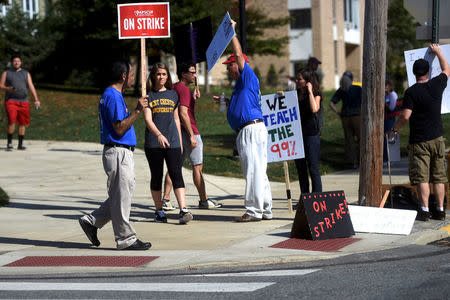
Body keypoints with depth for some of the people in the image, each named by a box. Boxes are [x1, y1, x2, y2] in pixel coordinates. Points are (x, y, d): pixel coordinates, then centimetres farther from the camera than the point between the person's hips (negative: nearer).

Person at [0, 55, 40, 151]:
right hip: (11, 101, -3)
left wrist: (36, 99, -3)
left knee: (23, 123, 3)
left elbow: (31, 86, 8)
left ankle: (20, 144, 11)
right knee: (12, 121, -16)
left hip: (23, 101, 3)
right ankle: (9, 143, -6)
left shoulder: (26, 73, 15)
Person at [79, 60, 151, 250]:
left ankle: (91, 221, 20)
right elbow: (119, 129, -20)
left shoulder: (111, 95, 18)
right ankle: (126, 238, 5)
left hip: (122, 153, 11)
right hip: (118, 153, -11)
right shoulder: (113, 97, -15)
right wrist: (137, 110, -19)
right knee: (121, 196, -3)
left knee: (122, 195, 16)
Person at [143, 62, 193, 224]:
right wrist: (159, 135, -25)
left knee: (176, 175, -9)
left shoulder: (173, 94, 13)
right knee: (156, 176, 5)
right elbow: (148, 119, -9)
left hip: (173, 143, 2)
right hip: (153, 143, -2)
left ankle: (183, 210, -17)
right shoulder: (148, 95, 2)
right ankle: (159, 210, 15)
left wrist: (180, 141, 15)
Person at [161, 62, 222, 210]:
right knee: (198, 167, -1)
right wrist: (192, 135, -21)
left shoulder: (174, 88, 16)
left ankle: (166, 199, 5)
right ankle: (204, 200, 4)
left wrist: (193, 98, 15)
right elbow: (183, 114, -21)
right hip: (188, 131, -9)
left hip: (178, 132, 9)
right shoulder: (184, 89, -14)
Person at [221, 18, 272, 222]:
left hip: (252, 129, -10)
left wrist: (232, 32, -2)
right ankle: (265, 210, 15)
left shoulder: (248, 77, -3)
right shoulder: (240, 85, 23)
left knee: (253, 171, -9)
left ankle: (254, 211, -9)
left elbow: (239, 54, -11)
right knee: (257, 171, 11)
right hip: (246, 131, 10)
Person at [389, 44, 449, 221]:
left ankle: (425, 210, -11)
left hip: (419, 141, -4)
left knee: (421, 178, -4)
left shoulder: (411, 92, -11)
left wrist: (394, 130, 1)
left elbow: (405, 116, -16)